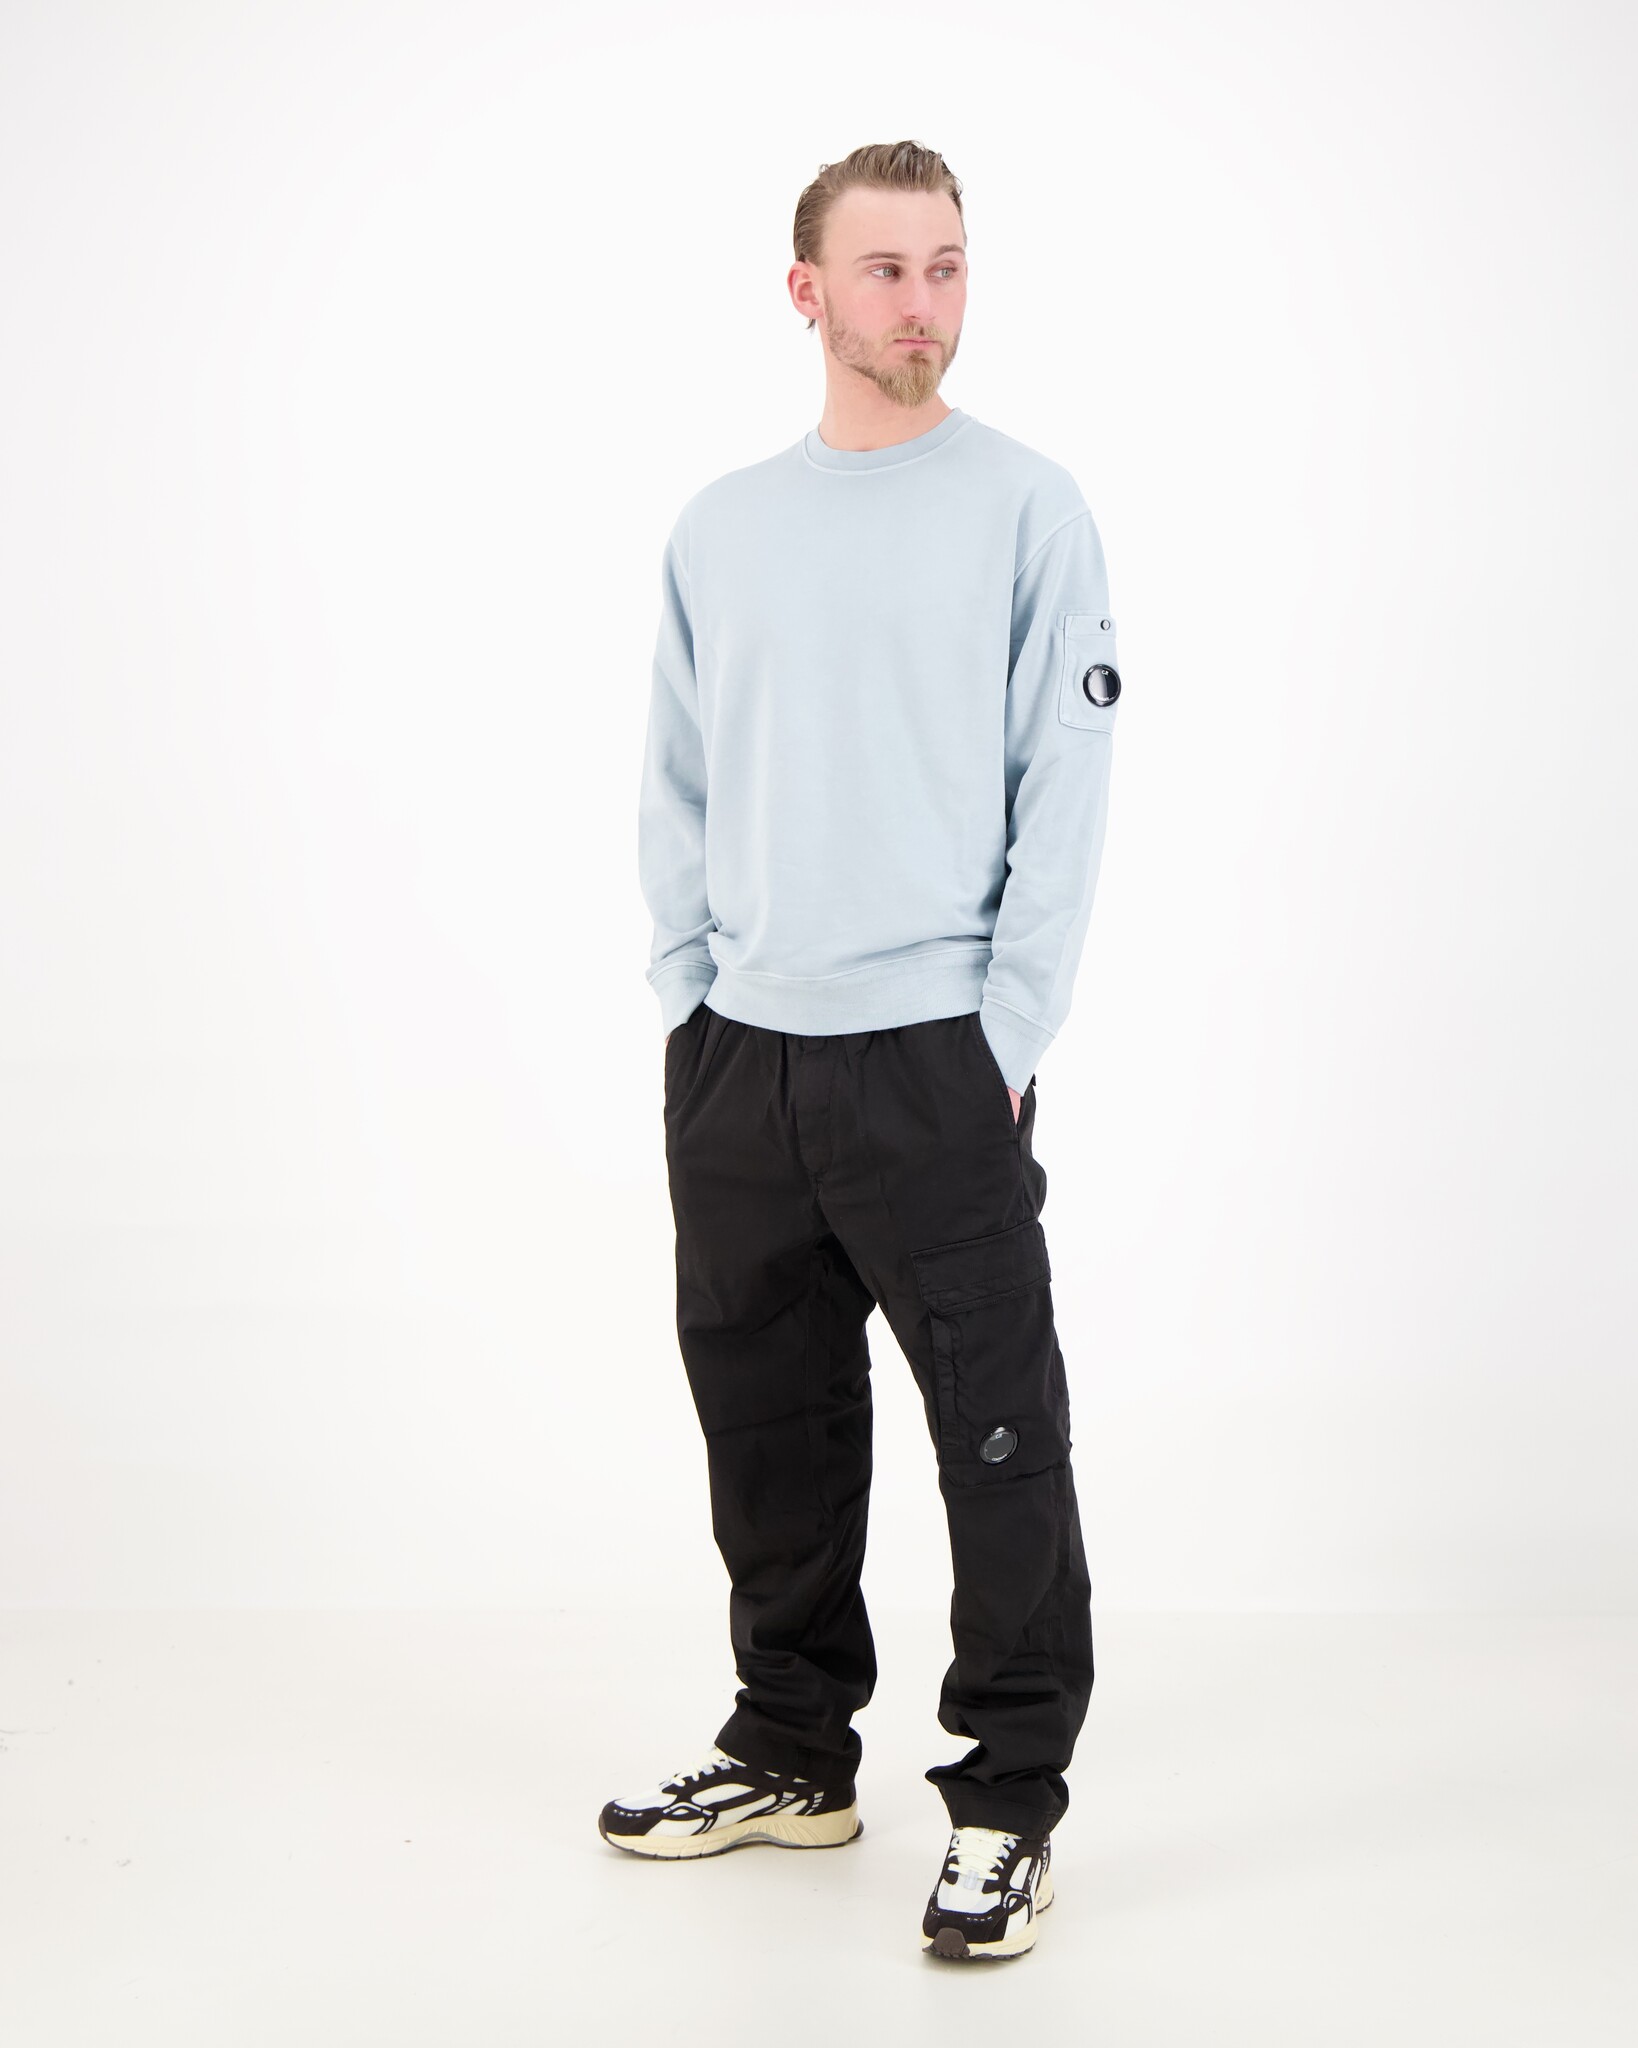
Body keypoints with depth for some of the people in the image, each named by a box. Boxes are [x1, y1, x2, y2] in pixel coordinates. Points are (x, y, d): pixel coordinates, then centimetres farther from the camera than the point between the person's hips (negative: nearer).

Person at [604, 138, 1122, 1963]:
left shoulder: (1028, 509, -1)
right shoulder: (721, 527, 12)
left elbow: (1063, 790, -5)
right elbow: (677, 789, 14)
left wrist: (1007, 1035, -11)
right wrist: (685, 996, 4)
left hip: (934, 1059, -5)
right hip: (735, 1060, 5)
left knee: (997, 1436, -2)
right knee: (768, 1421, 14)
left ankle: (1009, 1801, 8)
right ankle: (792, 1755, 29)